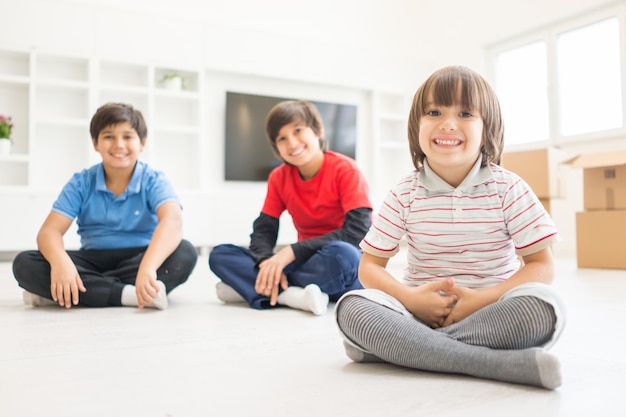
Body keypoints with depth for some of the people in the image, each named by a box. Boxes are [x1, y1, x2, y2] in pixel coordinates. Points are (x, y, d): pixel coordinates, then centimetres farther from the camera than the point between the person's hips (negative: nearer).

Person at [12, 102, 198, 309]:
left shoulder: (154, 181, -9)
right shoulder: (81, 183, 0)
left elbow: (172, 221, -29)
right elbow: (50, 230, -10)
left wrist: (148, 266, -49)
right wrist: (59, 261, -36)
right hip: (94, 260, 2)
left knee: (184, 253, -32)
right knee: (24, 264, -20)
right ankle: (127, 294, -32)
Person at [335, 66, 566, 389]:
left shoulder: (507, 187, -2)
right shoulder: (405, 193, 0)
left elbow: (541, 266, -3)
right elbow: (370, 266, 2)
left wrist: (483, 299, -20)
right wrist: (410, 298, -19)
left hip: (492, 307, 0)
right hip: (421, 309, 1)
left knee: (546, 306, -32)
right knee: (351, 307, -27)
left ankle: (401, 348, -23)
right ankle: (502, 363, -29)